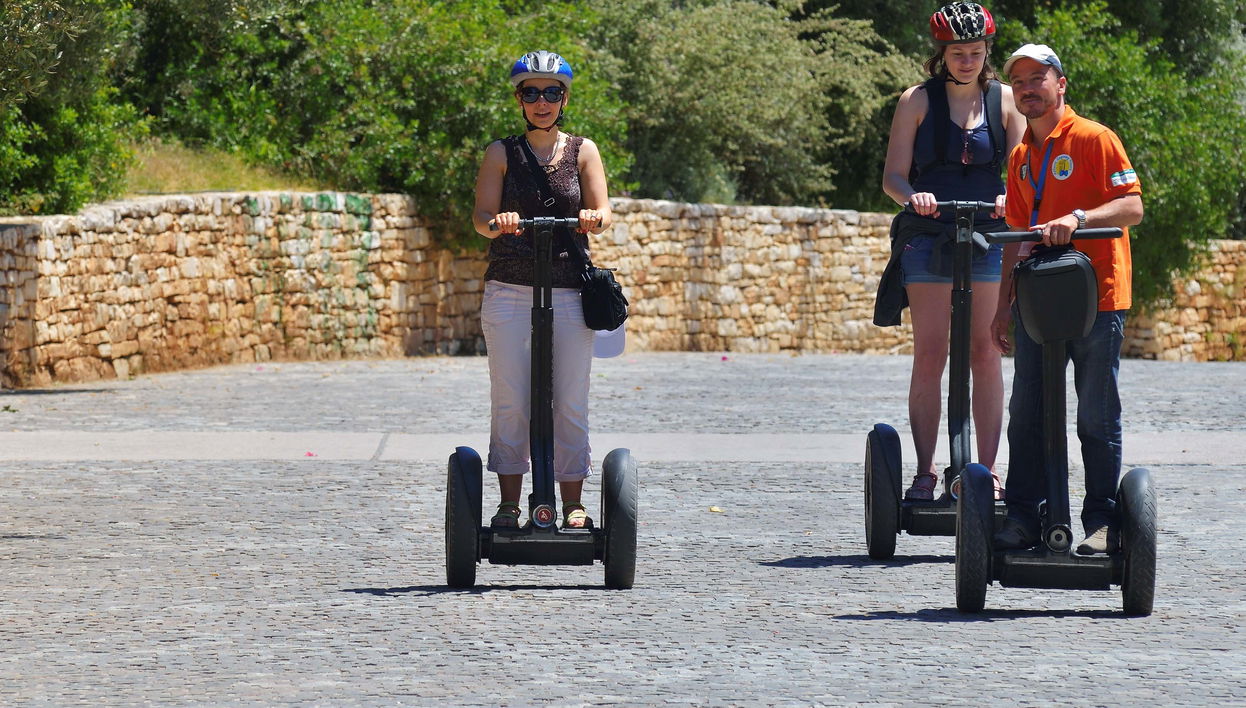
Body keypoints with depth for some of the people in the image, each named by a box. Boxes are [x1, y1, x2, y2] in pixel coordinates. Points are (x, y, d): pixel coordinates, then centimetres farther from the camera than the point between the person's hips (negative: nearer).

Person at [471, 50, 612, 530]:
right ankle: (509, 504, 3)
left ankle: (572, 504, 6)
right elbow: (480, 216, -2)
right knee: (509, 402, -3)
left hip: (569, 292, 0)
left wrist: (594, 218, -24)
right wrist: (497, 222, -25)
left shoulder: (583, 152, 10)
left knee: (570, 404, 0)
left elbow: (603, 212, 0)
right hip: (509, 292, 0)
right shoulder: (502, 153, 9)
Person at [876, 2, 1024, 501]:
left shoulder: (1005, 100, 8)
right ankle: (925, 471, 0)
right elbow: (893, 175, 0)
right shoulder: (917, 101, 4)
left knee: (985, 355, 0)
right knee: (929, 357, -4)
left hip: (990, 238, 1)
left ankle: (987, 468, 5)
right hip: (928, 240, -1)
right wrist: (912, 195, -22)